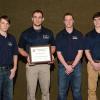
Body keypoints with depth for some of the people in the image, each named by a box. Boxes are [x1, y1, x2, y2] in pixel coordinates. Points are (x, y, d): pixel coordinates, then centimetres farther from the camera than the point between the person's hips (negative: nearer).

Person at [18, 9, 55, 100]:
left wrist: (51, 54, -4)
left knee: (46, 90, 9)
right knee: (31, 91, 1)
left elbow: (53, 46, 16)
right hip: (31, 64, -1)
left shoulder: (48, 32, 7)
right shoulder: (26, 33, 3)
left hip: (45, 64, 2)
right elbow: (20, 49, 8)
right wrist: (27, 55, -10)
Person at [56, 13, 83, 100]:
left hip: (76, 65, 0)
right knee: (62, 90, 3)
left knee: (77, 90, 6)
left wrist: (72, 66, -9)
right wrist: (67, 66, -11)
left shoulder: (79, 35, 3)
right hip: (63, 65, 0)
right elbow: (59, 53, -1)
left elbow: (80, 52, -1)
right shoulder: (60, 35, 3)